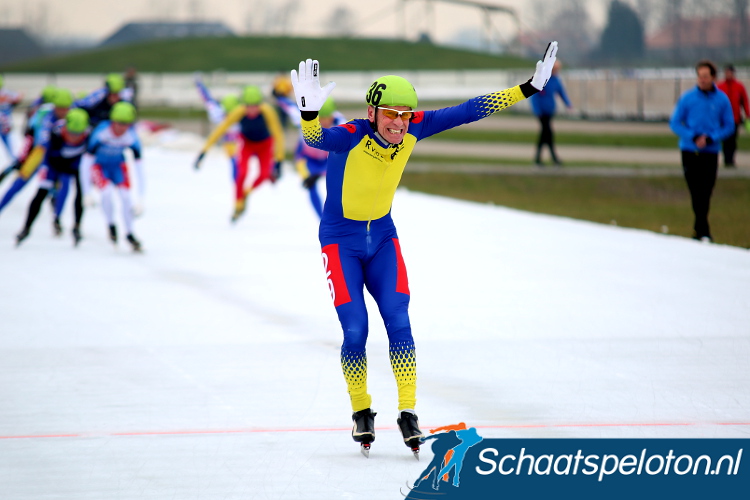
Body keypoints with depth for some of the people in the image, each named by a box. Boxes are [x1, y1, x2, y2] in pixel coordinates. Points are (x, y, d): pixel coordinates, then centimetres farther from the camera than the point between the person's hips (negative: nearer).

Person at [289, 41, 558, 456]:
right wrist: (309, 112, -72)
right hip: (341, 241, -4)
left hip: (382, 239, 4)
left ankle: (408, 413, -3)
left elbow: (467, 112, -9)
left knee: (398, 324, -9)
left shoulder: (413, 130, -14)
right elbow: (315, 139, -49)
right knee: (355, 331, -7)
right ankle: (361, 413, 14)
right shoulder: (349, 137, -27)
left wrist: (528, 89, -9)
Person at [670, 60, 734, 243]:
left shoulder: (722, 99, 1)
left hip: (710, 152, 1)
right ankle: (704, 231, 2)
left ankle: (698, 229, 15)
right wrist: (694, 137, -12)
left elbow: (729, 126, 4)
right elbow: (675, 123, 2)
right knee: (696, 193, -3)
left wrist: (710, 138, -12)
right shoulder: (688, 98, -1)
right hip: (689, 151, 0)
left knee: (705, 193, 1)